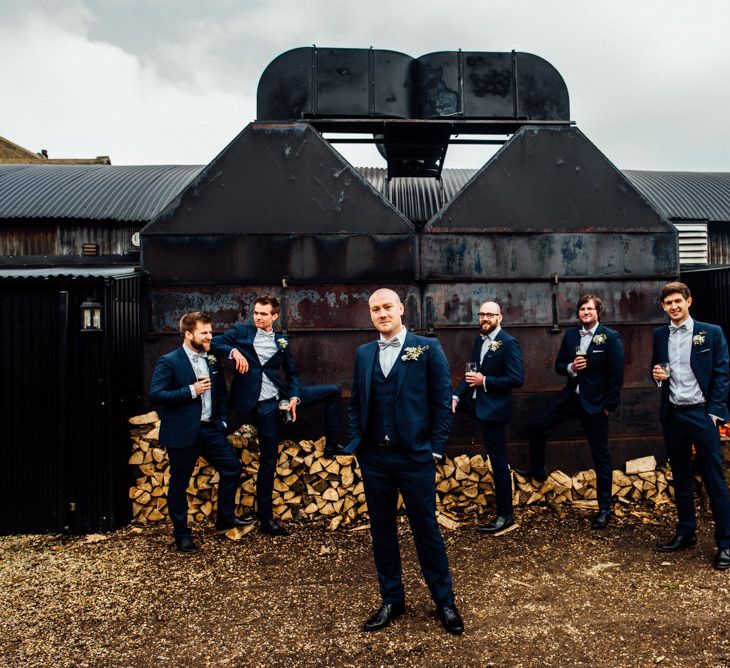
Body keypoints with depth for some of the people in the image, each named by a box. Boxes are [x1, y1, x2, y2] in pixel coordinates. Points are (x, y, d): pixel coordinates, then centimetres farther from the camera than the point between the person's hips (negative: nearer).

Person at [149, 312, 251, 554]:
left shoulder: (212, 360, 7)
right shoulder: (169, 362, -11)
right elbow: (155, 394, -17)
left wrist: (222, 420, 9)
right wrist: (191, 391, -21)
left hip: (210, 428, 6)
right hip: (183, 433, -6)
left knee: (232, 468, 8)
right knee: (179, 483, 7)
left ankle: (225, 518, 28)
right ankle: (181, 533, 25)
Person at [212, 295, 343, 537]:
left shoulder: (282, 341, 9)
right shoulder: (240, 332, 3)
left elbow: (292, 373, 10)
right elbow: (214, 343, -6)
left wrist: (294, 397, -6)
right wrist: (234, 351, -22)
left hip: (281, 396, 4)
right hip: (262, 404, -3)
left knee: (333, 391, -2)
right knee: (268, 459, 0)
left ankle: (332, 443, 10)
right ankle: (266, 519, 13)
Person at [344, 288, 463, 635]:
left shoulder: (427, 348, -3)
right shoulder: (363, 353, 9)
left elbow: (442, 401, -4)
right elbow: (355, 403, 14)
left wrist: (436, 448, -7)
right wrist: (357, 442, 3)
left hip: (415, 456, -4)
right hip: (374, 459, 4)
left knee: (427, 530, 8)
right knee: (382, 530, 13)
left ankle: (444, 602, 26)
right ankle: (392, 600, 31)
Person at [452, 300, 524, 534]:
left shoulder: (509, 343, -16)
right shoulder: (479, 340, 8)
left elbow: (517, 379, -21)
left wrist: (484, 381, -20)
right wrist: (456, 396, 0)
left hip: (493, 407, -8)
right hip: (474, 400, 8)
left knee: (498, 461, 1)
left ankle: (505, 515, 14)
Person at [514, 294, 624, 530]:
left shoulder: (610, 337, -10)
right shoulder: (570, 335, 5)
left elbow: (617, 374, -10)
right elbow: (558, 365, 10)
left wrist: (609, 406, -11)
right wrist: (571, 367, -13)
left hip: (595, 403, -5)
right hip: (570, 397, 5)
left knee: (601, 456, 5)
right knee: (535, 423, -1)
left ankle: (604, 509, 17)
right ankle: (537, 470, 20)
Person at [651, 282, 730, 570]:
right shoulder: (660, 335, 9)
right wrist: (657, 375, -6)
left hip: (702, 413, -4)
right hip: (672, 415, 4)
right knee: (680, 477, 13)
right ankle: (685, 533, 24)